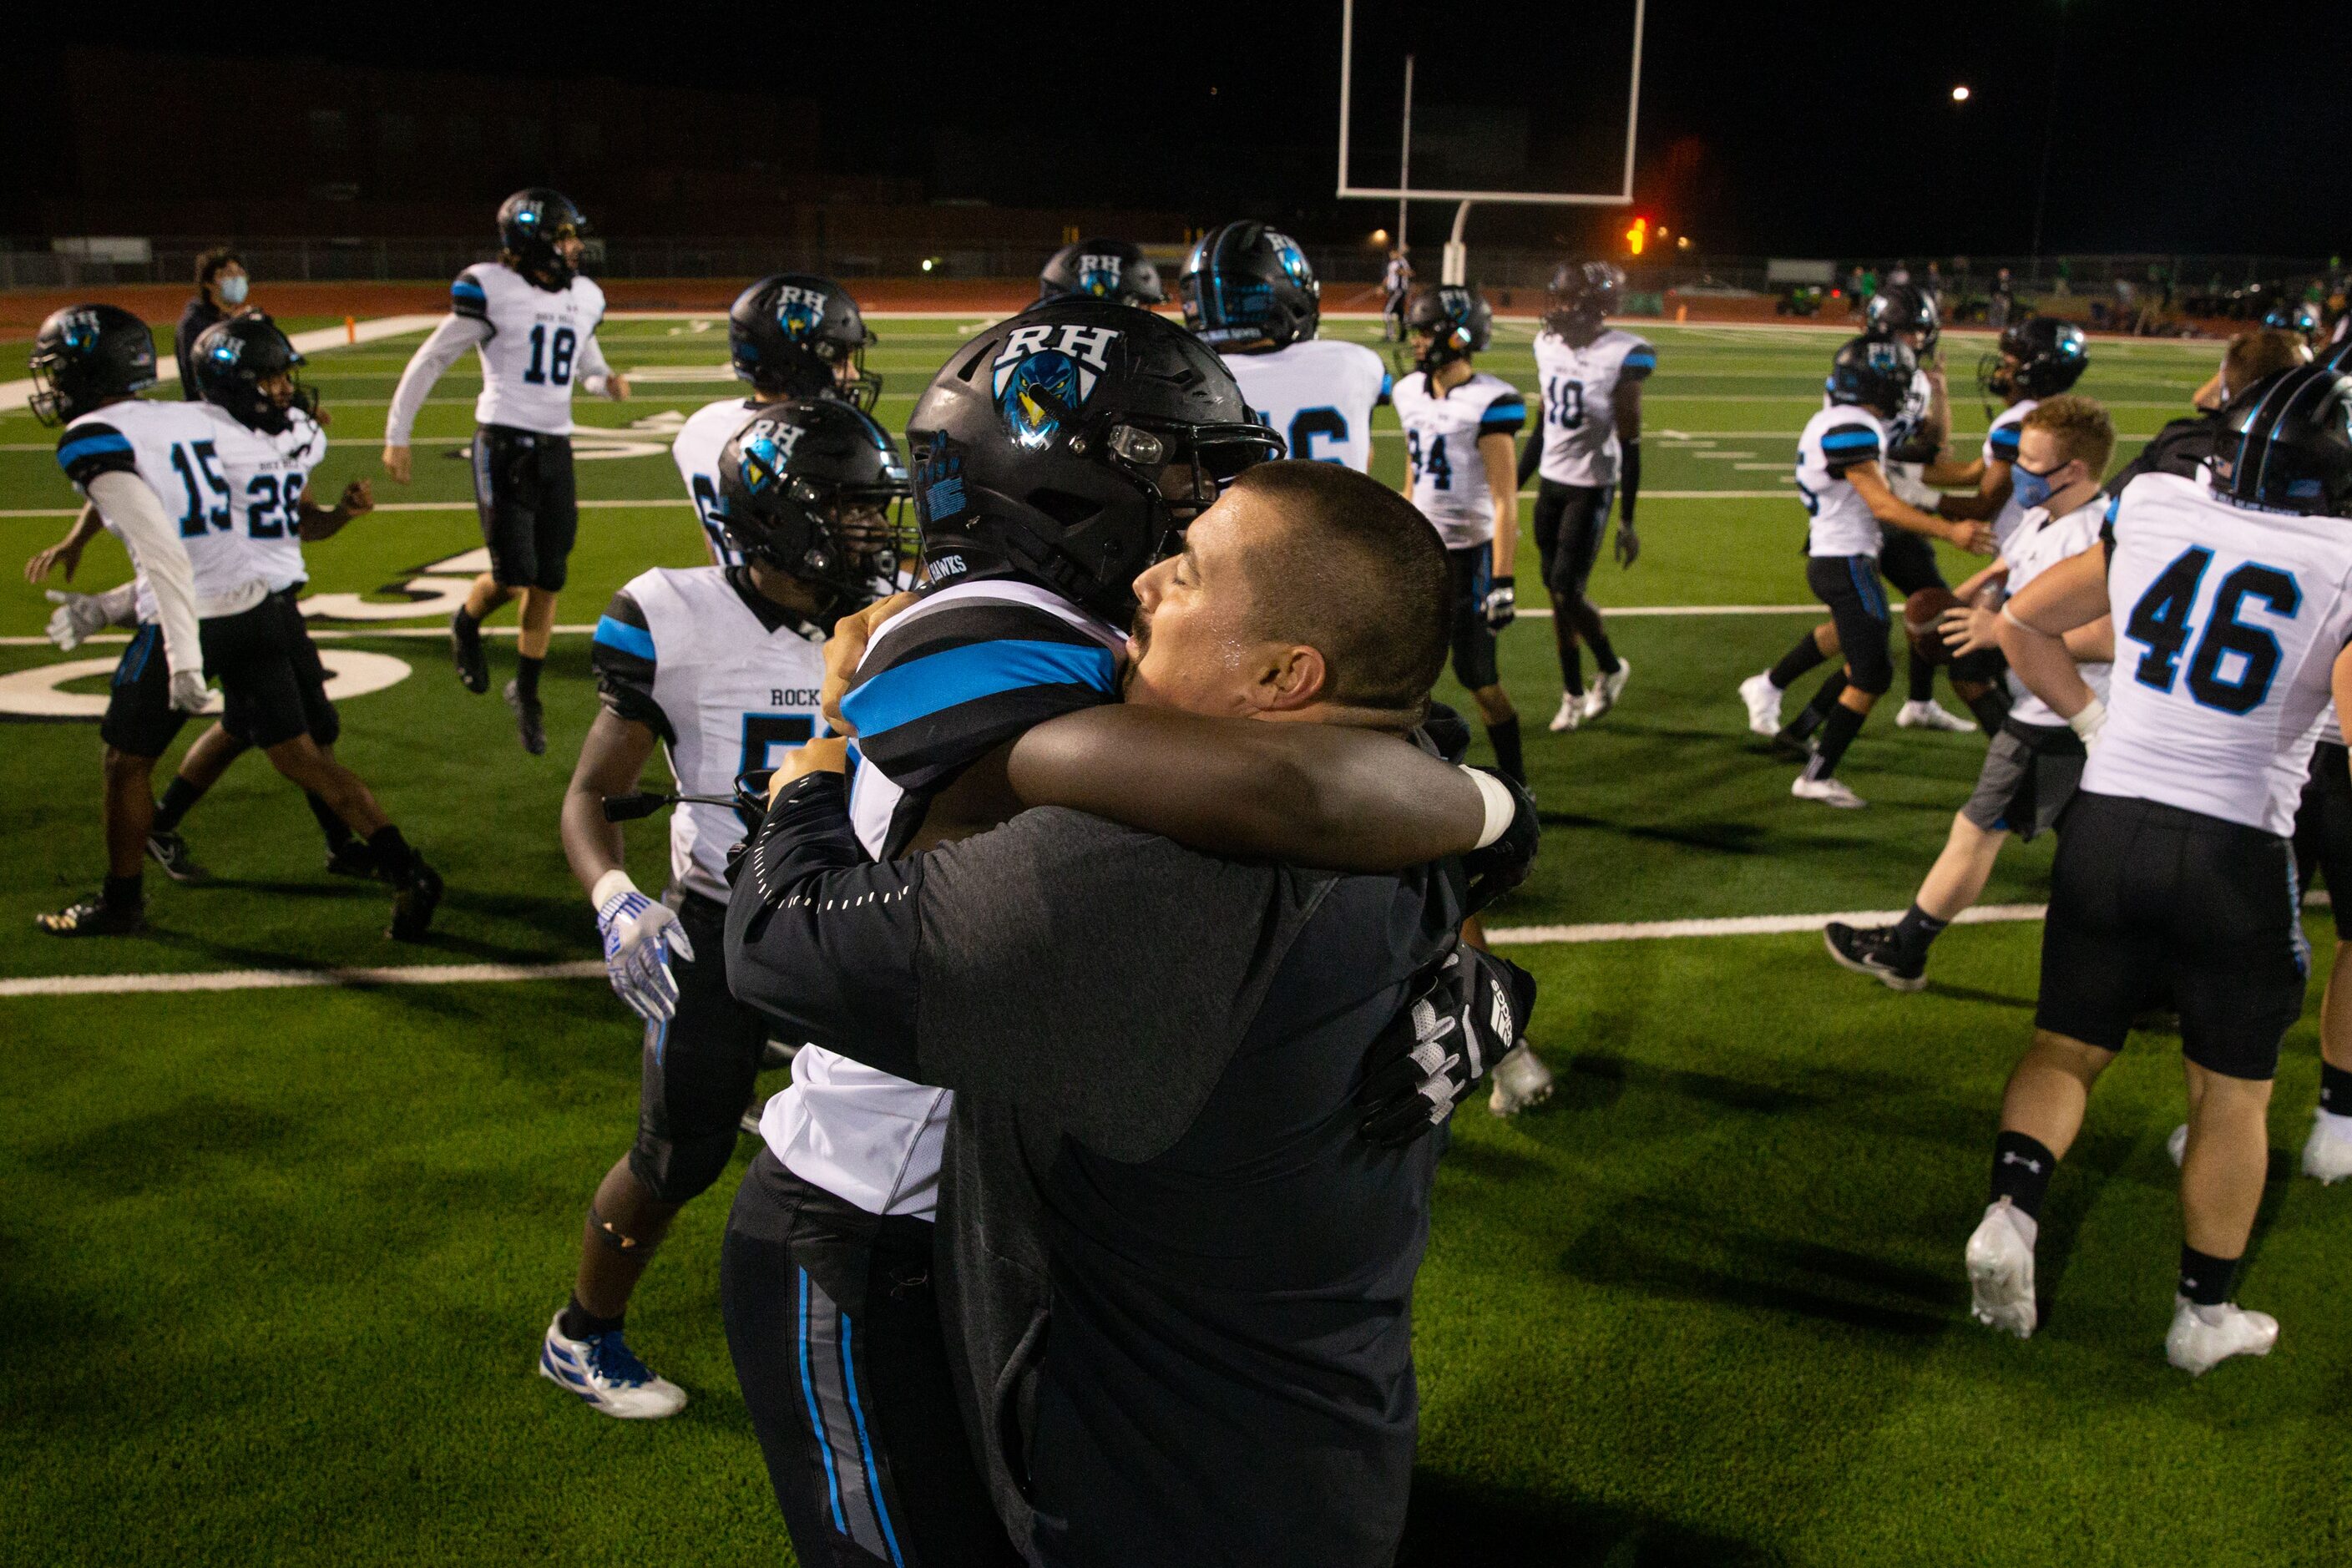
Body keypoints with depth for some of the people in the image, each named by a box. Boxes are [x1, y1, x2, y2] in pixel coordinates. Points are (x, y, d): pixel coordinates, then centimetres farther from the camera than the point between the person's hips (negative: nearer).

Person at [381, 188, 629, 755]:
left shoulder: (585, 297, 9)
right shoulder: (491, 289, -9)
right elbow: (430, 360, -2)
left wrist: (608, 381, 1)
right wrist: (397, 435, -2)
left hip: (556, 447, 6)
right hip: (503, 445, -5)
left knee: (548, 581, 6)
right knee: (512, 578, -11)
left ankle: (526, 692, 22)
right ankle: (466, 626, 24)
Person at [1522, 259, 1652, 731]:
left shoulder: (1622, 357, -15)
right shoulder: (1549, 347, 3)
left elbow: (1630, 447, -12)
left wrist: (1627, 521, -12)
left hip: (1592, 488, -6)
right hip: (1551, 483, 6)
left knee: (1567, 588, -9)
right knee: (1556, 591, 8)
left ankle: (1611, 669, 19)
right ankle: (1573, 695, 22)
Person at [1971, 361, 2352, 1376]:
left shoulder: (2151, 518, 2)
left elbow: (2021, 626, 12)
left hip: (2107, 825, 3)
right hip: (2235, 849, -2)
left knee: (2067, 1047, 17)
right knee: (2231, 1094, 14)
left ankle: (2011, 1212, -5)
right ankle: (2205, 1313, 25)